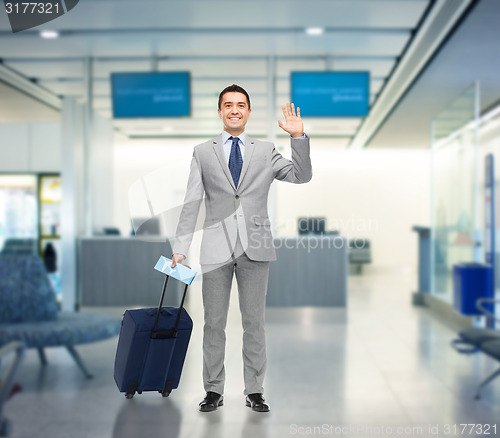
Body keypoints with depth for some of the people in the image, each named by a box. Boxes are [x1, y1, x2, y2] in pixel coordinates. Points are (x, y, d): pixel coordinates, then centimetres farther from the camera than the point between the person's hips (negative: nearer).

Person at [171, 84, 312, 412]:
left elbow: (302, 176, 0)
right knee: (214, 323, 7)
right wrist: (180, 248, -4)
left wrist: (299, 137, -11)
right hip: (217, 246, 0)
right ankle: (214, 391, 18)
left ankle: (255, 391, 17)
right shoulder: (203, 152, 8)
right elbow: (192, 203, 3)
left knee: (255, 322, 7)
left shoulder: (266, 152, 10)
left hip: (255, 247, 0)